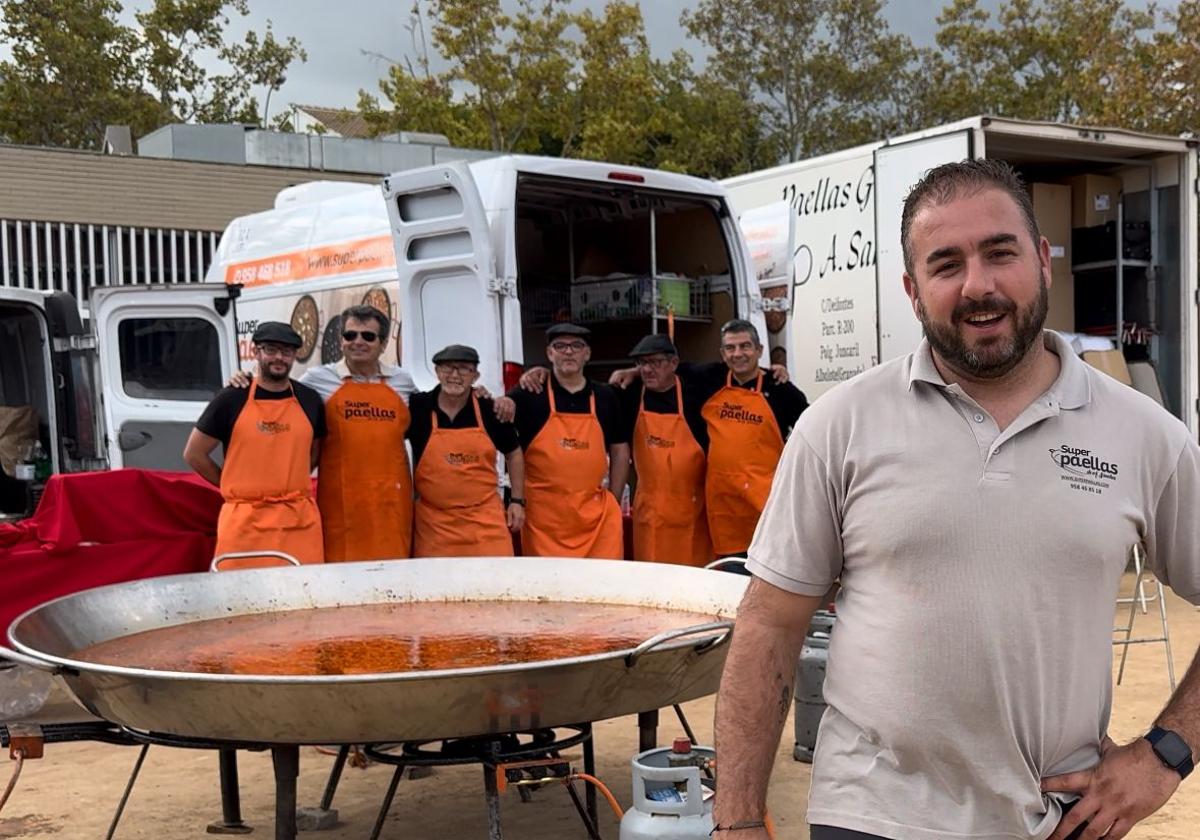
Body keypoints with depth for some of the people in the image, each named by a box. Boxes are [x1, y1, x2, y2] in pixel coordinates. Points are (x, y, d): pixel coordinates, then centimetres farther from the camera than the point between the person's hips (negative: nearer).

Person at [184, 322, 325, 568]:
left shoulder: (309, 400, 8)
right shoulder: (231, 399, 0)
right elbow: (194, 454, 6)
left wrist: (289, 484, 12)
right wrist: (235, 488, 8)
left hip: (300, 521, 3)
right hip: (244, 521, -2)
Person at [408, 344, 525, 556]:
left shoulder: (491, 411, 2)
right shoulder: (417, 407, -1)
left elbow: (513, 453, 15)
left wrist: (517, 501, 10)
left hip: (486, 521, 1)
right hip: (433, 523, 0)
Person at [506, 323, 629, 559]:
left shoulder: (605, 397, 10)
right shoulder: (529, 395, 0)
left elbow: (619, 450, 16)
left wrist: (614, 502, 12)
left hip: (596, 513, 2)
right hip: (544, 513, -2)